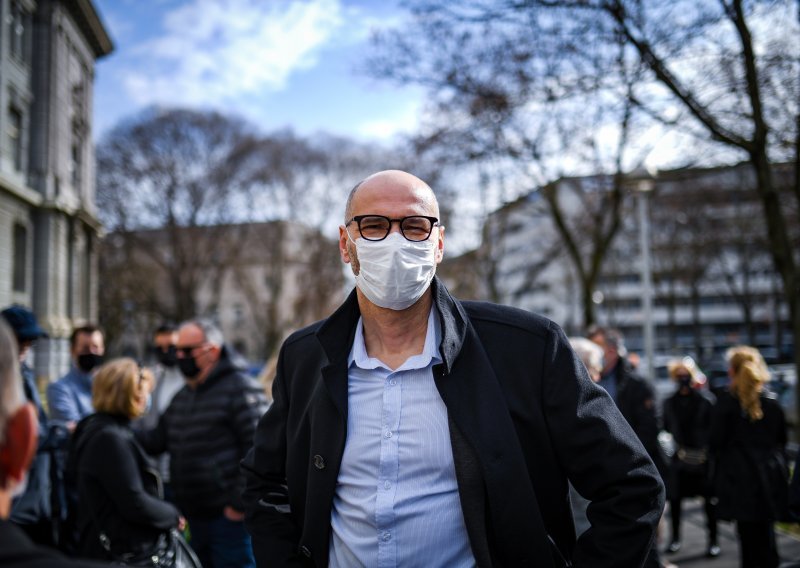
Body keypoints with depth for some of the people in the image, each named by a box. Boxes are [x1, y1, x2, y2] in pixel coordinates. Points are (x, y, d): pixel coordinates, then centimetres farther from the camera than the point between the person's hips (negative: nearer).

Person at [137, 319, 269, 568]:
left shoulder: (240, 388, -12)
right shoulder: (182, 397, 17)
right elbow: (157, 439, 19)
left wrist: (240, 503, -18)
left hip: (231, 516, -9)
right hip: (196, 519, 9)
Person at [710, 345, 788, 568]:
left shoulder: (726, 401, -9)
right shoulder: (772, 400, 3)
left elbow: (716, 443, -7)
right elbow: (782, 439, 10)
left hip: (739, 477, -4)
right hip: (771, 475, 4)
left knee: (748, 535, 1)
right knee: (765, 532, 16)